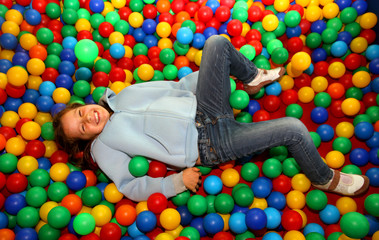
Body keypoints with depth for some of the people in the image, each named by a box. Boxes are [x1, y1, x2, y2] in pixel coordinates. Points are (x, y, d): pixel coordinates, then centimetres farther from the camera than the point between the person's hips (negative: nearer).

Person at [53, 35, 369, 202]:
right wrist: (177, 182, -13)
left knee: (217, 44, -5)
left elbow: (171, 88, 16)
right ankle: (325, 179, 14)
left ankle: (253, 77, 21)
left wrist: (209, 72, 15)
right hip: (208, 145, -6)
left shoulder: (121, 97, 13)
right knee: (293, 129, -16)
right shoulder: (103, 147, 1)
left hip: (202, 109, 6)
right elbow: (130, 186, -4)